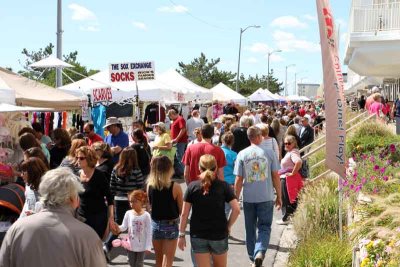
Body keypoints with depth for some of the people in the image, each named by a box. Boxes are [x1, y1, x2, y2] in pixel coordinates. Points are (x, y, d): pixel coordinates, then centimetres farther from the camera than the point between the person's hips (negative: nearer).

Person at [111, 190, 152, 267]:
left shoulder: (146, 215, -14)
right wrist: (118, 227, -25)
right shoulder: (128, 213, -5)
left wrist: (148, 246, -14)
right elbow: (124, 227, -2)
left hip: (141, 246, -3)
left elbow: (148, 232, -11)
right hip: (131, 245, 3)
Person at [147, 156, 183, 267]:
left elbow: (150, 206, 2)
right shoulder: (175, 187, -17)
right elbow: (181, 210, -9)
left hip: (155, 224, 4)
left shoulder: (150, 185, -7)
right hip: (171, 225, -3)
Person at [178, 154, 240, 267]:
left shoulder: (192, 187, -4)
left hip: (198, 236, 0)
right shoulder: (223, 186, -4)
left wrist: (181, 234, 3)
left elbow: (184, 214, -5)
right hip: (219, 235, 0)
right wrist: (228, 226, 1)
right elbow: (236, 209, -12)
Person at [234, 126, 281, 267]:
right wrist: (279, 196, 9)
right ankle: (260, 252, -16)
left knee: (250, 229, 16)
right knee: (264, 227, 7)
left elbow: (239, 179, -2)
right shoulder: (269, 153, -5)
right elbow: (275, 176, -1)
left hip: (248, 198, 1)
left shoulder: (242, 154, -3)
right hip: (266, 197, -1)